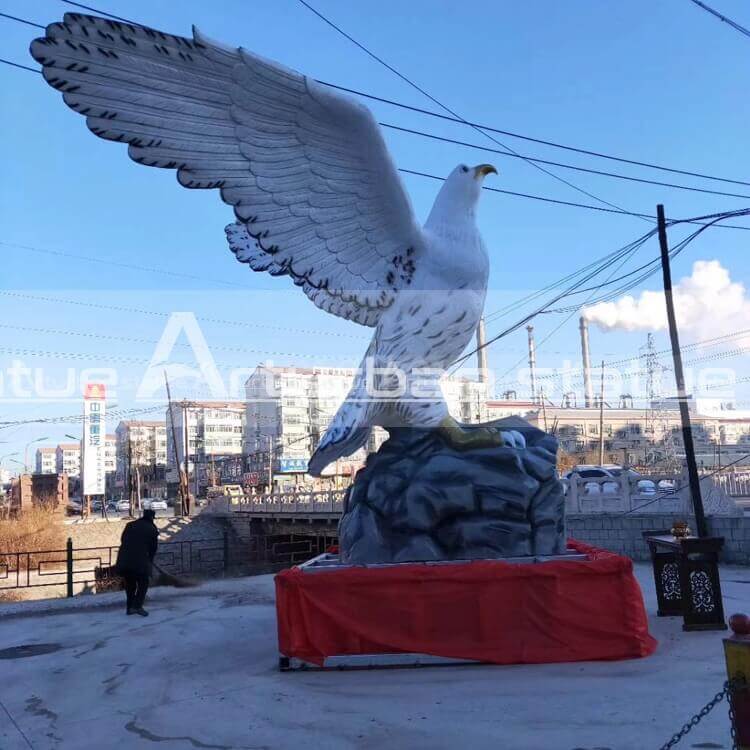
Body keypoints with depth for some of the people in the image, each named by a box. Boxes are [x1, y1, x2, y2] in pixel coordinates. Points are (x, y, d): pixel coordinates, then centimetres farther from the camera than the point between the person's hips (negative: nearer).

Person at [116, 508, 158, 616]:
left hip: (124, 560, 4)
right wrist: (149, 561, 22)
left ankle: (130, 607, 21)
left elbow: (122, 540, 15)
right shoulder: (153, 529, 5)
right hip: (141, 561, -4)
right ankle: (137, 606, -5)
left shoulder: (130, 525, 15)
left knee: (129, 583, 17)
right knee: (143, 583, 8)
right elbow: (153, 548, 9)